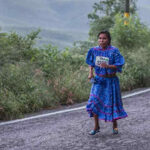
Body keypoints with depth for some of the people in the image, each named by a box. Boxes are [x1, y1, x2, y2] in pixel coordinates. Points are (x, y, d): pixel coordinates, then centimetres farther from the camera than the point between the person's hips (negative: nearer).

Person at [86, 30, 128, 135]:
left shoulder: (114, 51, -12)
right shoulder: (94, 50, 0)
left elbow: (118, 65, -13)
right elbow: (91, 63, 13)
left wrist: (108, 66, -30)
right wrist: (91, 73, -3)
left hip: (110, 80, -3)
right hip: (98, 80, 3)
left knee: (112, 102, 5)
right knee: (94, 102, -5)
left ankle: (115, 125, 26)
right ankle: (96, 126, 9)